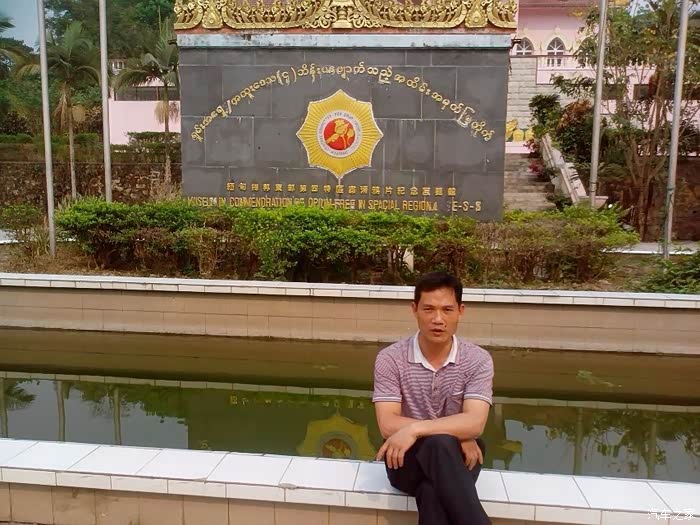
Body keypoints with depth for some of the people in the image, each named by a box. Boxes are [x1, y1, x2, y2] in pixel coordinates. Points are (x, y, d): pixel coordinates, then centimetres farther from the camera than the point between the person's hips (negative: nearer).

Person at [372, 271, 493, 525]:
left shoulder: (478, 360, -6)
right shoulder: (390, 359, -7)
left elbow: (474, 423, -19)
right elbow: (388, 424, -15)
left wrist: (415, 429, -31)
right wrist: (455, 434, -21)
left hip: (456, 457, 1)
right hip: (407, 458, -1)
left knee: (433, 492, -37)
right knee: (439, 444, -37)